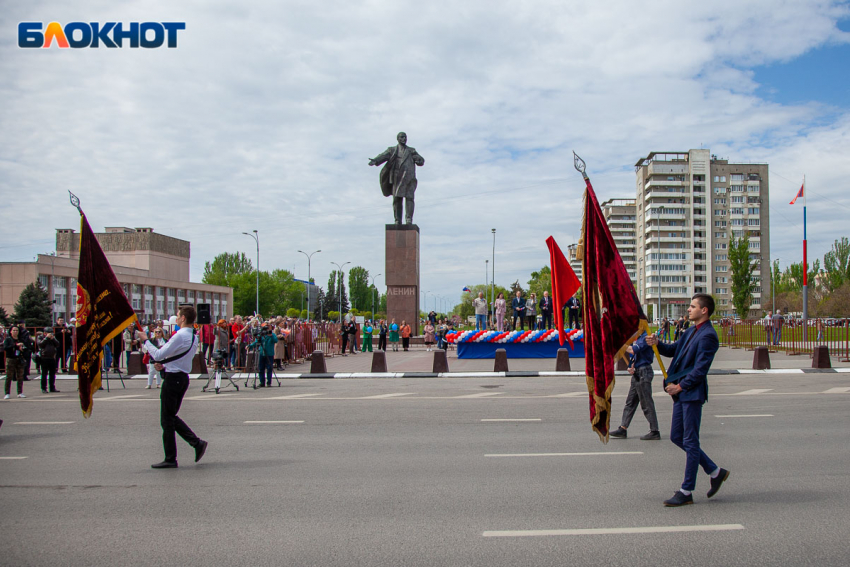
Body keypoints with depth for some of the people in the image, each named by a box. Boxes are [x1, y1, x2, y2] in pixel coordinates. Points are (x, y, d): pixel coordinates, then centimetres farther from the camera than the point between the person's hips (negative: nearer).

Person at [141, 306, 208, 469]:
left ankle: (170, 459, 8)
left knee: (167, 420, 1)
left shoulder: (180, 336, -19)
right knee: (171, 417, 18)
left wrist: (146, 340, -8)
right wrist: (165, 365, 7)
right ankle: (197, 442, 10)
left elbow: (158, 355, -19)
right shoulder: (193, 337, 10)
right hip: (184, 377, 9)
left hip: (173, 379, -9)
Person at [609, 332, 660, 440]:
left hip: (643, 372, -10)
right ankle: (622, 429, 13)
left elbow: (633, 350, -26)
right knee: (630, 402, 10)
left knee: (646, 403, -5)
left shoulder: (645, 337, -14)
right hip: (637, 373, 10)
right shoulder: (637, 338, 15)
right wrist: (632, 367, 3)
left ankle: (655, 432, 3)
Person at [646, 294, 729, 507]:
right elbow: (675, 350, 22)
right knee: (676, 437, 14)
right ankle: (715, 472, 25)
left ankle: (686, 492, 5)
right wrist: (657, 344, 4)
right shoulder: (691, 331, 14)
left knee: (690, 441, -2)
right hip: (681, 393, 10)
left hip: (692, 393, -10)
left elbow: (700, 369, -20)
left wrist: (680, 386, -18)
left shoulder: (708, 336, -15)